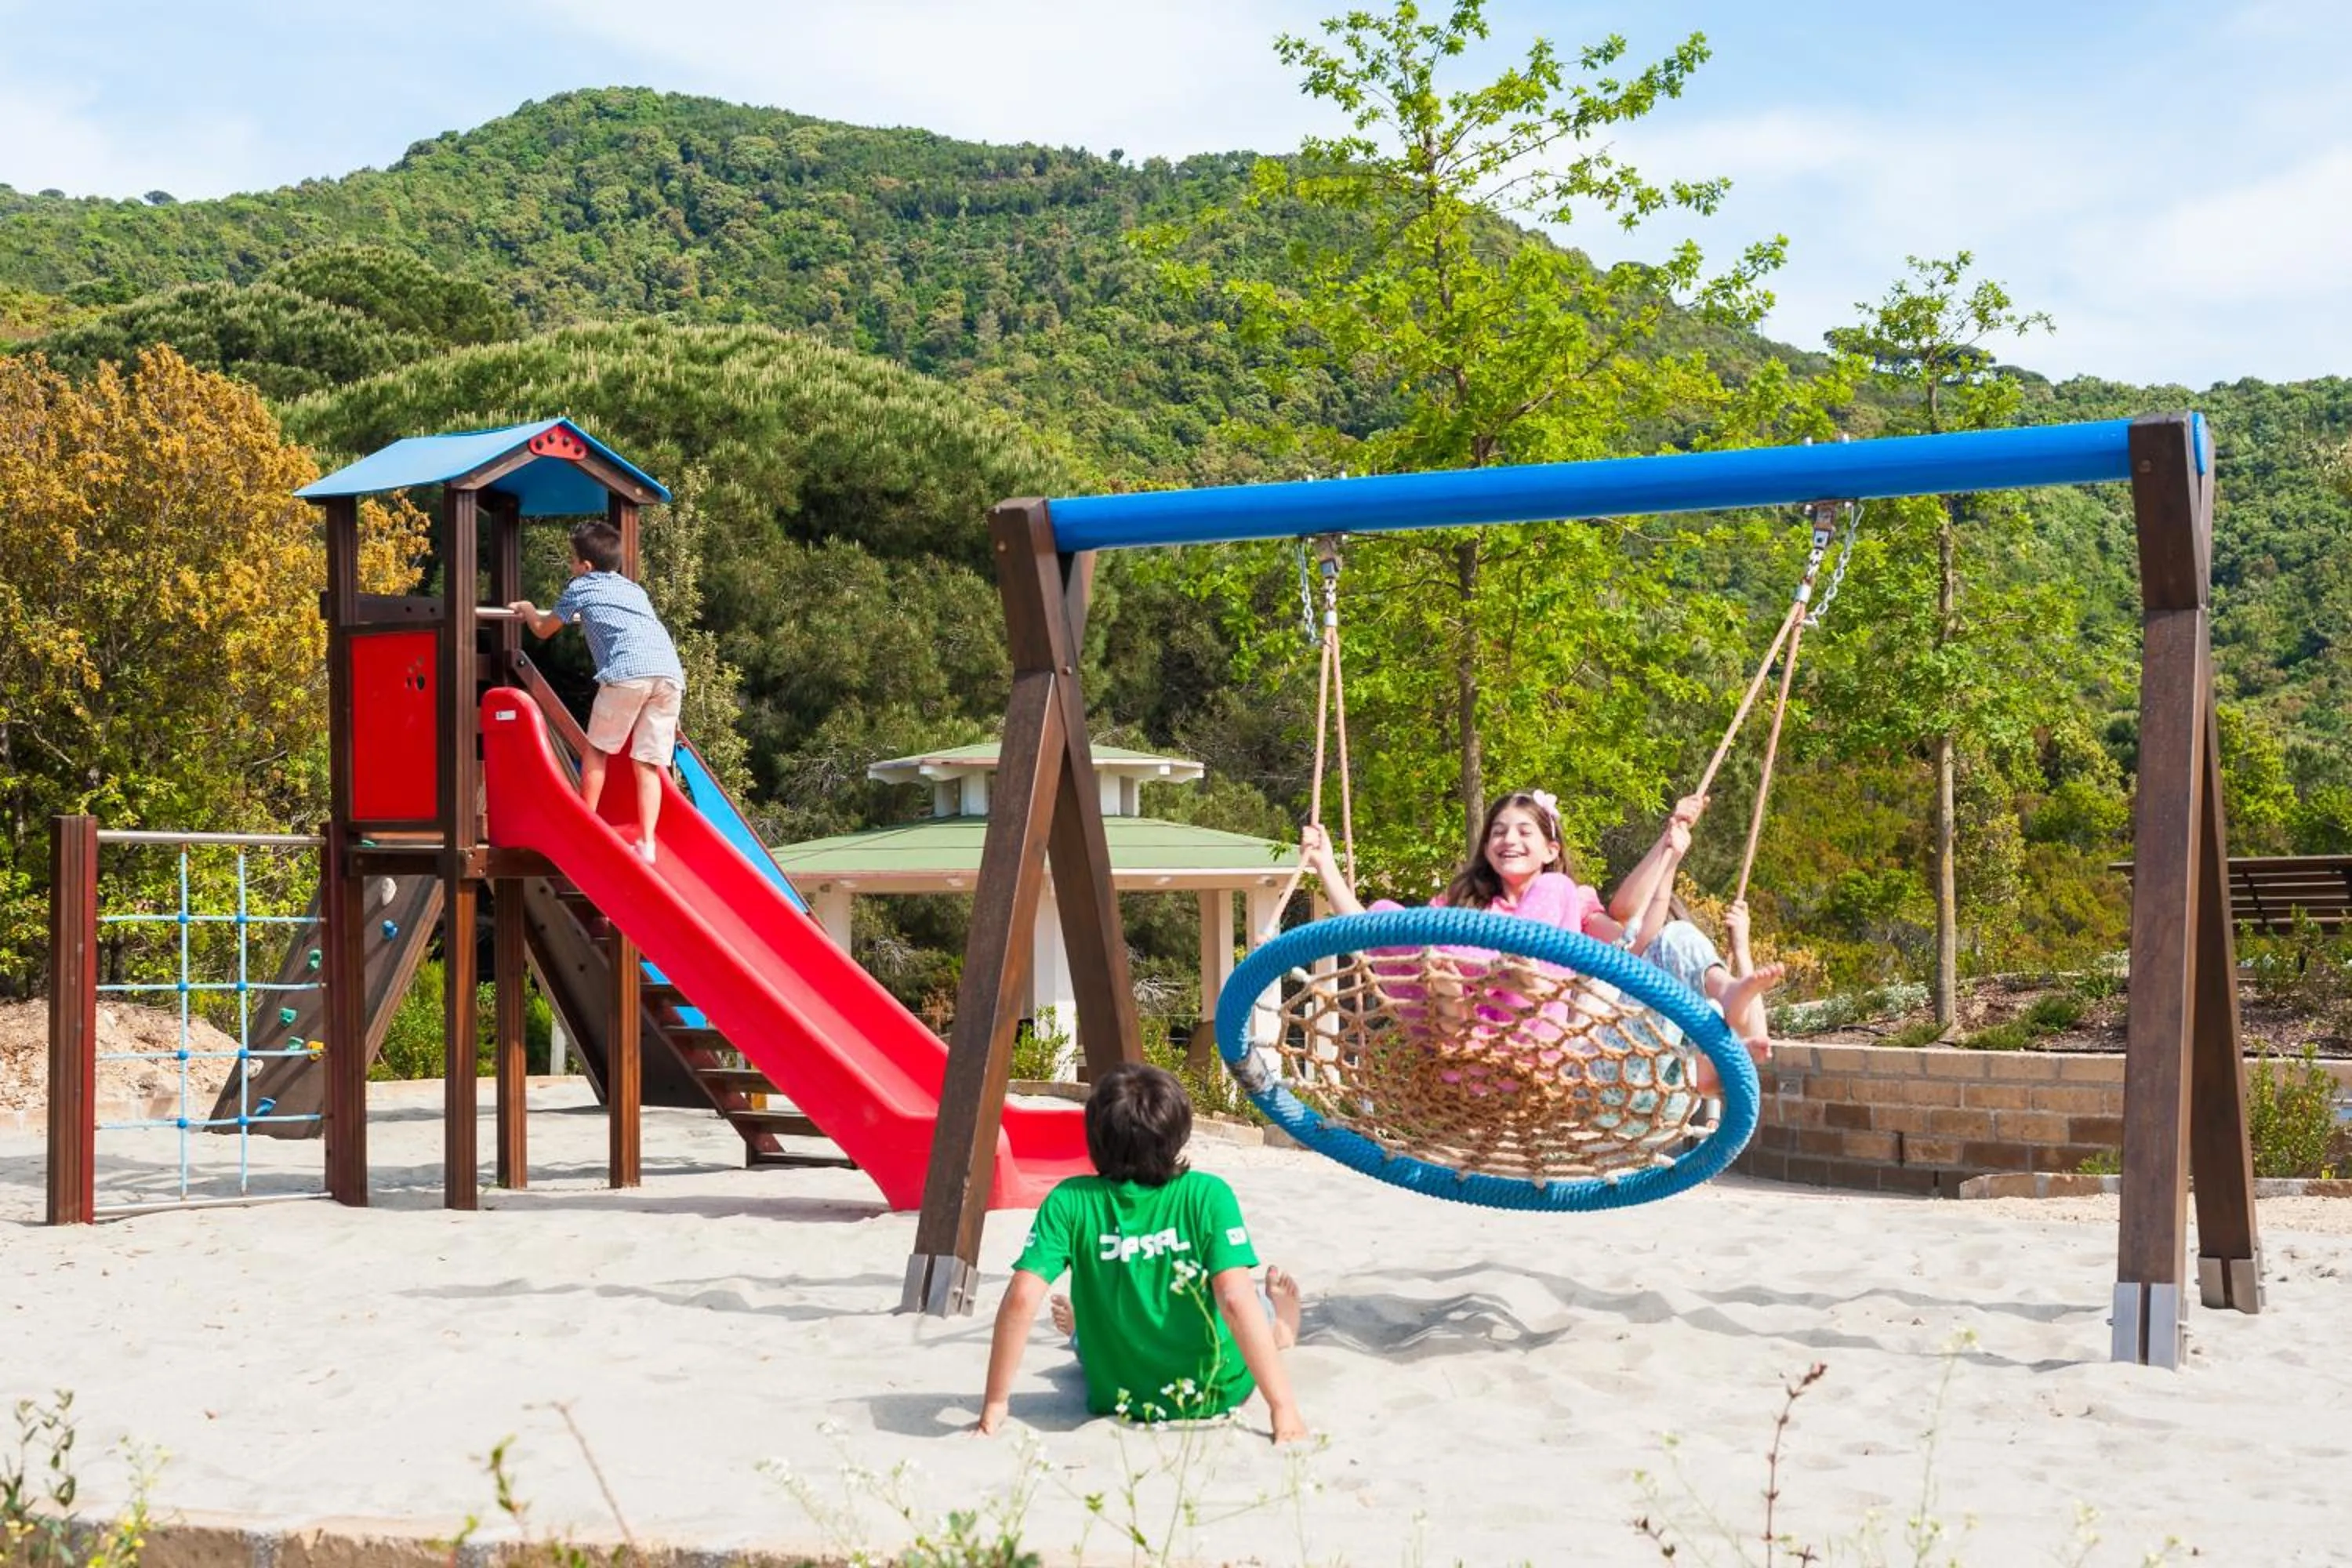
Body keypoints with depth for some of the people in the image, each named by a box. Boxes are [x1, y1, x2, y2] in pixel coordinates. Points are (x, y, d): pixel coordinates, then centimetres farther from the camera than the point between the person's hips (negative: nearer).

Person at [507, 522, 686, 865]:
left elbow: (544, 629, 34)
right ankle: (647, 842, -2)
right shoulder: (634, 589, 34)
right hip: (671, 672, 5)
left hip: (627, 670, -5)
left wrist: (528, 609, 53)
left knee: (597, 748, 13)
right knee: (648, 763, 6)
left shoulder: (580, 588, 20)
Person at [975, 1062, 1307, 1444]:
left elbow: (1021, 1298, -24)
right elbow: (1236, 1301, -28)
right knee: (1259, 1310, 33)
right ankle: (1281, 1328, 65)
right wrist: (1284, 1408, -27)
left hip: (1118, 1402, 0)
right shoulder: (1207, 1195, -21)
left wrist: (994, 1406, -16)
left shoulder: (1070, 1201, -17)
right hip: (1215, 1396, 0)